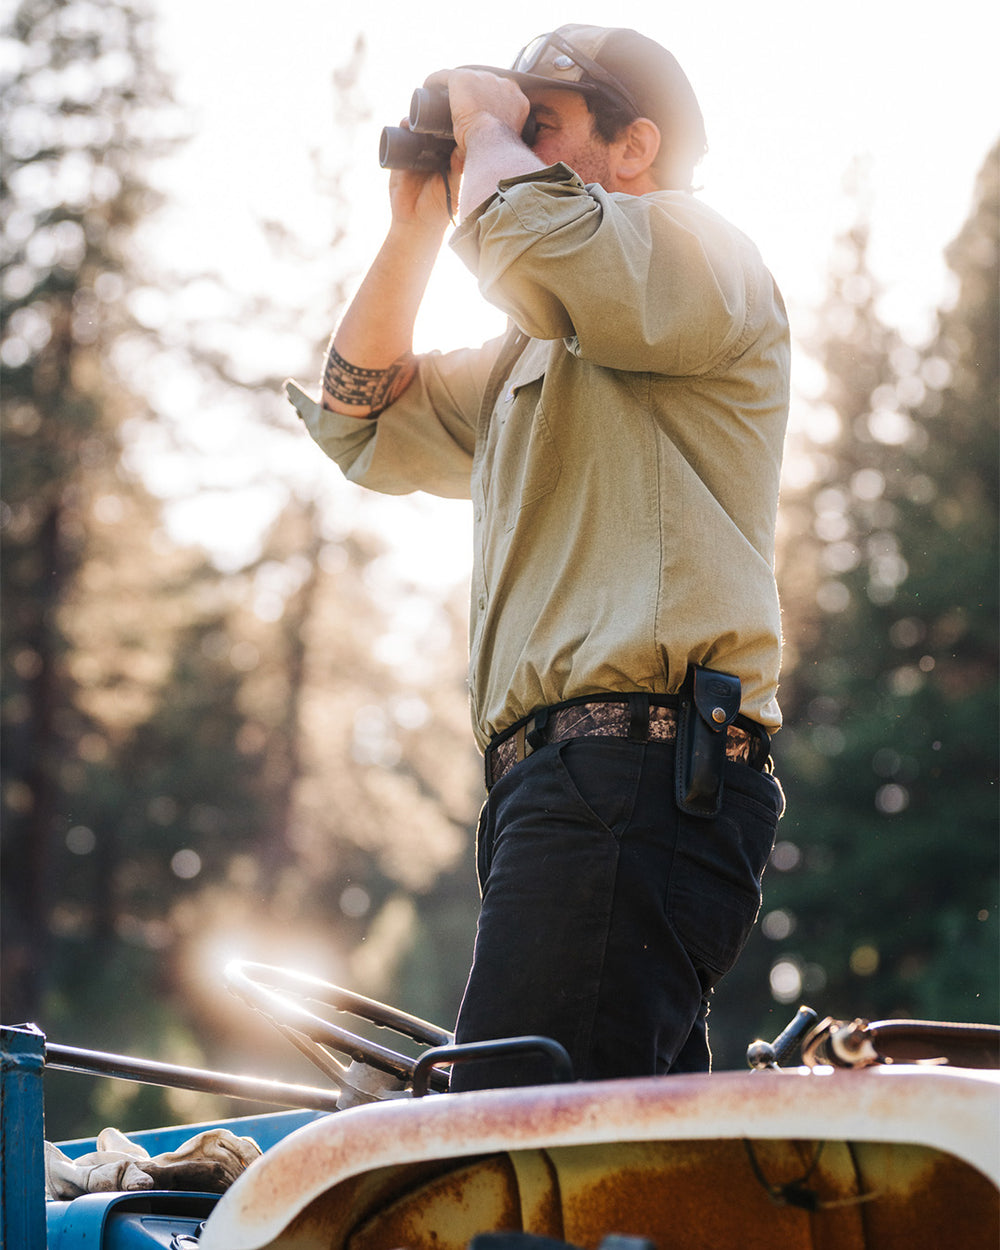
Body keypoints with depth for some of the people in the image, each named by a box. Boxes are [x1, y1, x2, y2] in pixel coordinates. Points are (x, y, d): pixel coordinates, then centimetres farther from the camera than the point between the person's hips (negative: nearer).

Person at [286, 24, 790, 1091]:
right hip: (558, 779, 10)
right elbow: (365, 425, 33)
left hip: (640, 770, -10)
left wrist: (487, 124, 3)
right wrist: (414, 225, 23)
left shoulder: (703, 253, 2)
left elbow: (527, 235, -19)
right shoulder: (539, 352, 31)